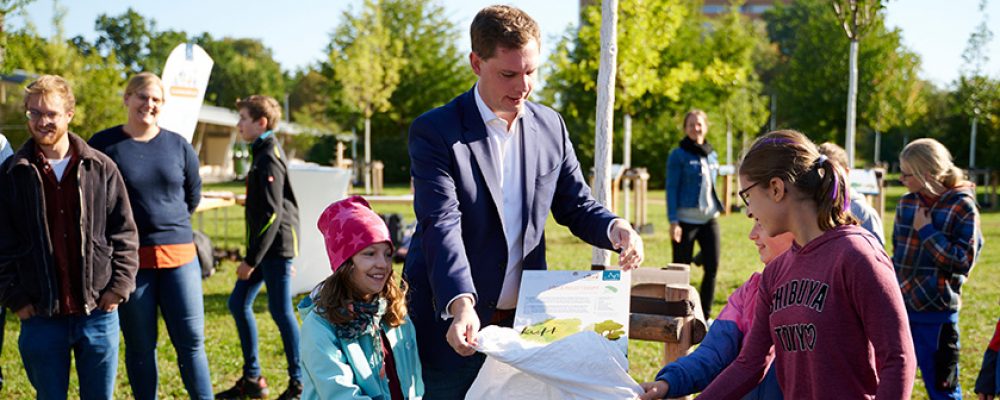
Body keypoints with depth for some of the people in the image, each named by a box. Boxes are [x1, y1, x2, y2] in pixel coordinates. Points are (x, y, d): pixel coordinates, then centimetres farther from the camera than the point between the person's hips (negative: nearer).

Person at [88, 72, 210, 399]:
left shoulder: (178, 145, 6)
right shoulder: (103, 145, -2)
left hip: (178, 254, 2)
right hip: (129, 259, -2)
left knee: (191, 340, 1)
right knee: (140, 346, 6)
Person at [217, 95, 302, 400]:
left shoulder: (269, 159, -16)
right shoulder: (263, 154, 15)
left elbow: (272, 214, -21)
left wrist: (251, 260, -20)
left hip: (276, 247, -10)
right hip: (266, 246, 10)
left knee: (280, 310, -4)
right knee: (238, 303, 11)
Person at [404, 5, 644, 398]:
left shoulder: (550, 126, 5)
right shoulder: (434, 131, -11)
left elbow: (576, 205, 11)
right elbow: (442, 225, -21)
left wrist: (614, 227, -12)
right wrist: (462, 305, -36)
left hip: (524, 319, 4)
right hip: (453, 323, -4)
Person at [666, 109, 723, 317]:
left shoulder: (712, 156, 14)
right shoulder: (678, 155, -4)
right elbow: (671, 189, -7)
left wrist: (717, 209, 15)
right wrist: (673, 221, -14)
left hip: (709, 219, 5)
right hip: (686, 220, -5)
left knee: (712, 267, 0)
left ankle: (704, 314, 12)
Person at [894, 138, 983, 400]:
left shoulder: (962, 206, -9)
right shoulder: (907, 203, 6)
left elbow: (964, 262, -13)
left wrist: (927, 231, -15)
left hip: (936, 314, -5)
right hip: (899, 308, 5)